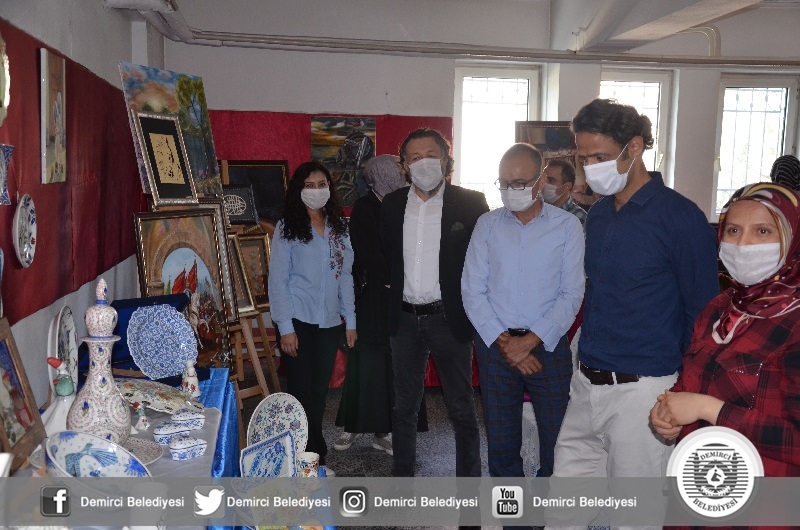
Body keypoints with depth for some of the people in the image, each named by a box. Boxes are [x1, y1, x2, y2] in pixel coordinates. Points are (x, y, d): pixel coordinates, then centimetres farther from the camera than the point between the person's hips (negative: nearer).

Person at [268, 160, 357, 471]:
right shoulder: (287, 228, -3)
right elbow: (277, 280, -7)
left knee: (319, 391, 9)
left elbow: (345, 276, 11)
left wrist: (350, 320, 8)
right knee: (301, 391, 0)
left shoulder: (339, 229, 9)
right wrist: (285, 328, -12)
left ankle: (315, 459, 23)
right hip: (299, 321, -4)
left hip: (330, 322, 4)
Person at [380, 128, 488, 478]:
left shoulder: (470, 203, -5)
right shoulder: (392, 204, 7)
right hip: (405, 318, 4)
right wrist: (394, 286, 7)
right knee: (404, 405, 15)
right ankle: (402, 476, 30)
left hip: (449, 318, -4)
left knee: (461, 407, 5)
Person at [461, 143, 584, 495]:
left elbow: (571, 294, -5)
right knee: (501, 442, 10)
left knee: (558, 442, 4)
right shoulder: (487, 225, 4)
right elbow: (472, 290, 0)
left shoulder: (567, 226, -1)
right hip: (495, 345, 2)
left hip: (548, 346, -1)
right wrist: (503, 341, -9)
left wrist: (530, 341, -13)